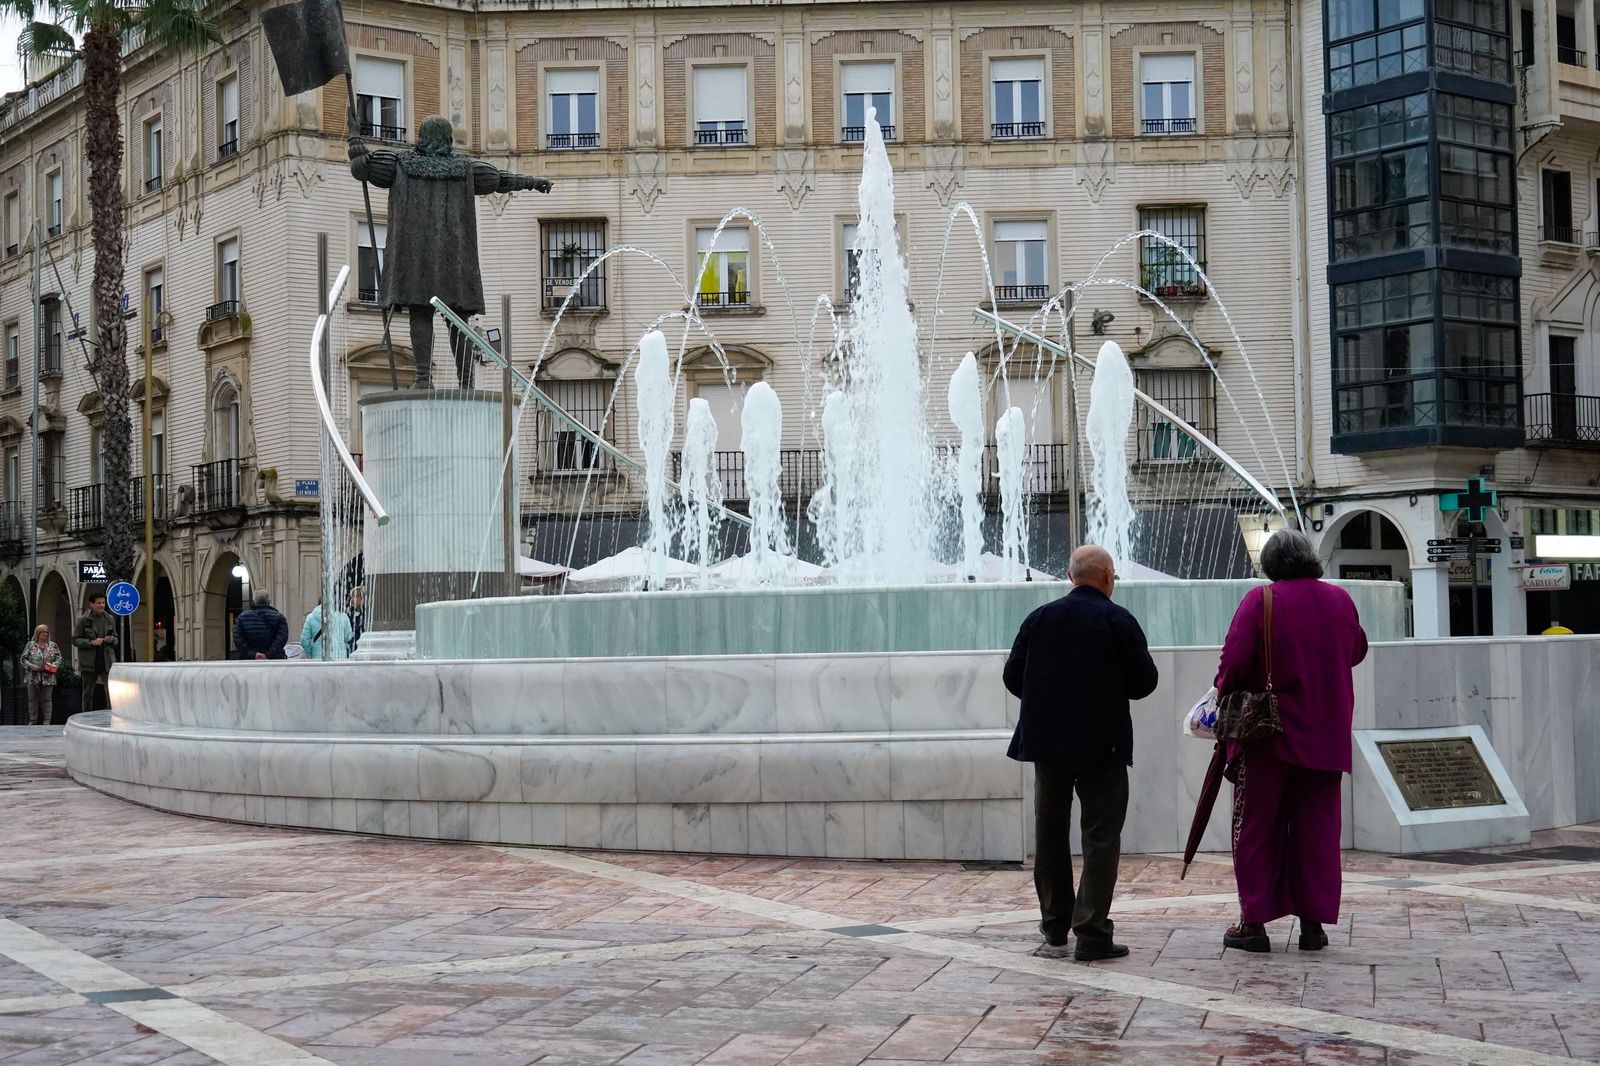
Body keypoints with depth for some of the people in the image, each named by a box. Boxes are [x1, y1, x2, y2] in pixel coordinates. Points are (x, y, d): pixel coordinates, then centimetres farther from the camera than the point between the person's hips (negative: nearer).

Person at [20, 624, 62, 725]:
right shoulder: (30, 645, 4)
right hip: (33, 677, 0)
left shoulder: (53, 645, 8)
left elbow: (59, 658, 8)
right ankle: (33, 720, 13)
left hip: (48, 677, 0)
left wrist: (55, 665, -11)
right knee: (33, 699, 5)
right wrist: (32, 666, -12)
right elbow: (23, 659, 2)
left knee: (47, 699, 0)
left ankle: (46, 721, 3)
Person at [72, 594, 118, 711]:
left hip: (107, 661, 2)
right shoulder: (83, 620, -2)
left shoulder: (110, 619, 10)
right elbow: (75, 640, -3)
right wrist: (91, 642, -17)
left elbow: (115, 638, 19)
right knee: (88, 693, 7)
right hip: (89, 662, -2)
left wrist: (111, 640, -5)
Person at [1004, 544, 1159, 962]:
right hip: (1102, 744, -4)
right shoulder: (1118, 621, -7)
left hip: (1046, 742, 4)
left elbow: (1013, 677, 4)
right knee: (1100, 837, 1)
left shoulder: (1038, 618, 3)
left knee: (1050, 836, 12)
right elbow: (1144, 682, -7)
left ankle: (1054, 932, 16)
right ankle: (1092, 934, -4)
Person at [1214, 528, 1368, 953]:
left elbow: (1234, 661, -18)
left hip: (1266, 734, -4)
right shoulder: (1340, 599, 4)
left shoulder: (1260, 600, -11)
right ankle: (1314, 923, 10)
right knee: (1317, 829, 10)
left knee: (1257, 829, 6)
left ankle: (1253, 922, 5)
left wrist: (1224, 694, 0)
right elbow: (1357, 651, 19)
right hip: (1325, 736, 4)